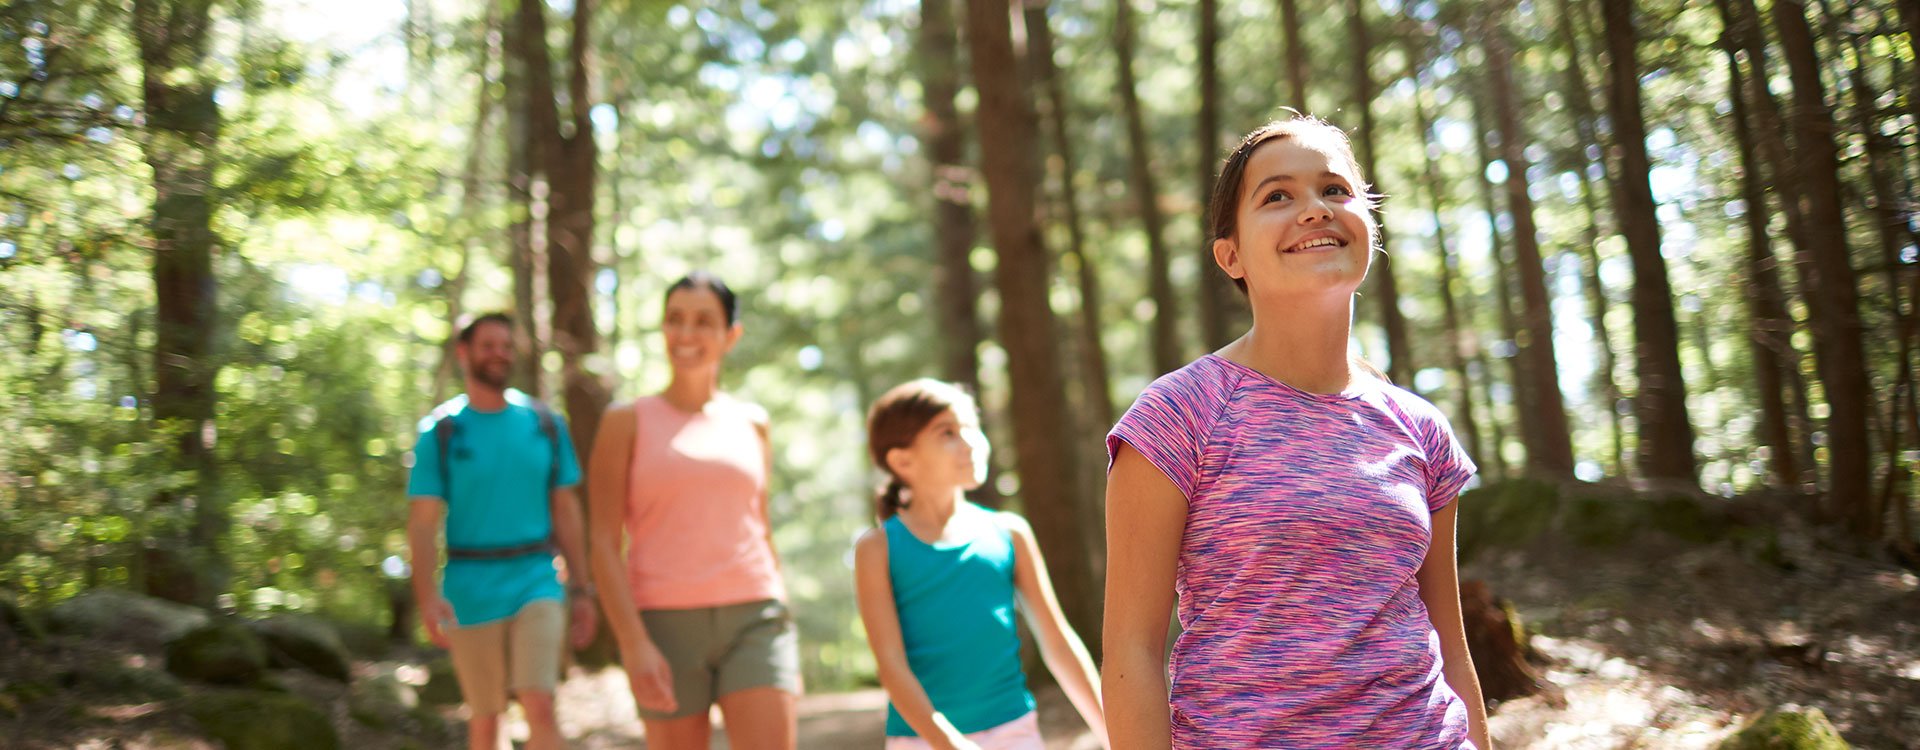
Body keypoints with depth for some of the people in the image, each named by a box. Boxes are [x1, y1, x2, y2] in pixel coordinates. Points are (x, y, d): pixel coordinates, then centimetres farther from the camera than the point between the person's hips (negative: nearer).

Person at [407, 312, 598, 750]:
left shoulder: (546, 425, 6)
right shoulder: (440, 431, 0)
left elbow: (565, 512, 11)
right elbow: (423, 522, -5)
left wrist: (583, 590, 9)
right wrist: (427, 596, -20)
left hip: (536, 583, 0)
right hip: (470, 593, 0)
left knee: (540, 705, -14)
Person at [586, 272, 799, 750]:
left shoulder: (751, 424, 13)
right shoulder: (627, 422, 4)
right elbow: (604, 544, -2)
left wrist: (787, 648, 17)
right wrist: (634, 644, -14)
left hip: (753, 619, 2)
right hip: (667, 625, -1)